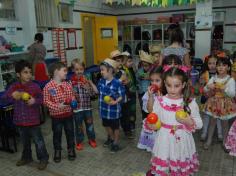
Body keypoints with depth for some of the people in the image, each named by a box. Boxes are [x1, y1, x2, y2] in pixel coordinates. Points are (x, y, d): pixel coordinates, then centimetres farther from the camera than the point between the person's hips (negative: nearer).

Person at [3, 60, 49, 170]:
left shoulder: (35, 86, -11)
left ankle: (43, 158, 22)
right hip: (20, 120, 4)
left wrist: (35, 101, -25)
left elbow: (42, 99, -5)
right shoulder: (14, 87, -2)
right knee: (25, 141, 22)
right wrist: (12, 95, -28)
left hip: (33, 120, -4)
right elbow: (5, 96, -9)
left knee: (38, 140, 6)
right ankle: (26, 157, 42)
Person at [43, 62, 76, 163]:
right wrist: (57, 106, -23)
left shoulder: (68, 85, -1)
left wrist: (73, 101, -10)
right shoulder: (48, 87, -15)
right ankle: (57, 151, 32)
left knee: (70, 132, 14)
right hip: (56, 115, -3)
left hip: (68, 114, 4)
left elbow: (72, 96, 10)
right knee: (57, 133, 12)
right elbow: (46, 101, -13)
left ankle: (71, 149, 33)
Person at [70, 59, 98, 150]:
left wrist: (91, 83, -17)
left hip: (87, 106, 2)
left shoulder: (87, 80, -2)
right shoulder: (71, 81, -9)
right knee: (78, 126, 14)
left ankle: (91, 139, 36)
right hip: (77, 107, -2)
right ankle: (79, 141, 32)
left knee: (90, 124, 16)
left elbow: (95, 92, -6)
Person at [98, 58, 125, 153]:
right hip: (104, 108, 7)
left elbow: (122, 96, -16)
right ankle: (111, 138, 49)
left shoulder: (117, 83, -21)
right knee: (106, 125, 24)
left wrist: (115, 102, -27)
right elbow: (98, 91, 13)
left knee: (115, 127, 12)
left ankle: (116, 143, 31)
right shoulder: (101, 81, -2)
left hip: (114, 109, -6)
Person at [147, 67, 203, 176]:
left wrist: (189, 122, -21)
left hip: (182, 141, 0)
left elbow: (199, 124, -2)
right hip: (164, 140, 1)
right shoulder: (159, 101, -5)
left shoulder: (190, 103, -7)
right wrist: (151, 125, -19)